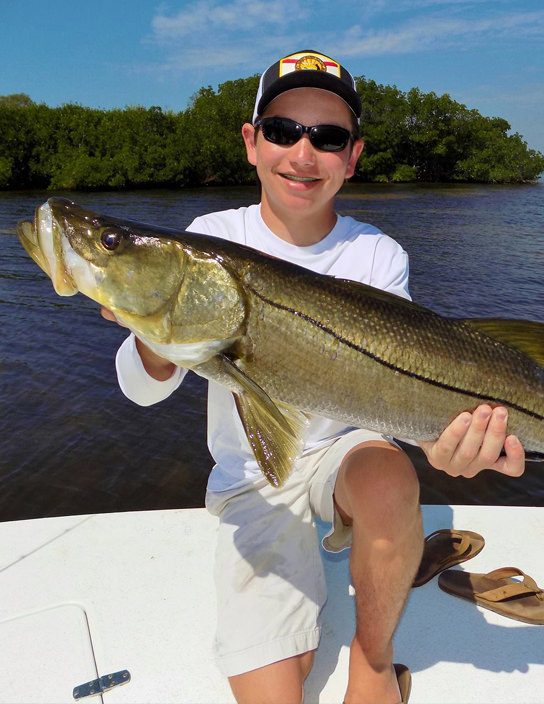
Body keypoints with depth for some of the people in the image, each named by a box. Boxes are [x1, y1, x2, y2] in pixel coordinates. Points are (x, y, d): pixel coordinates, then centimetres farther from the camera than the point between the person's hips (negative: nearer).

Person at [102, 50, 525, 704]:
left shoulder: (379, 256, -8)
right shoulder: (212, 238, -9)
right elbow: (142, 389, -15)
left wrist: (440, 432, -35)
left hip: (344, 447, 1)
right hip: (251, 477, 0)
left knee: (391, 481, -35)